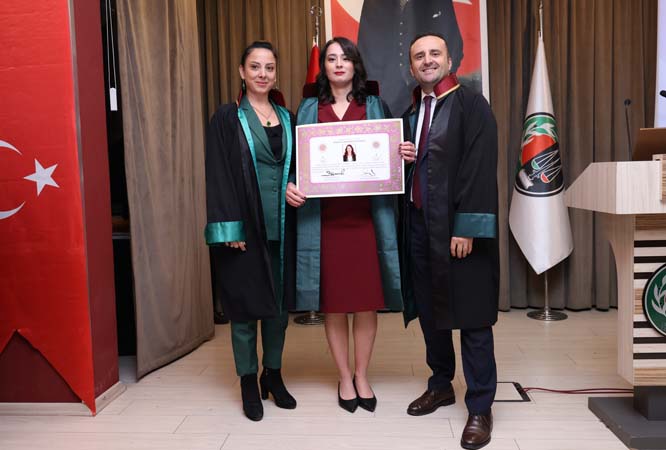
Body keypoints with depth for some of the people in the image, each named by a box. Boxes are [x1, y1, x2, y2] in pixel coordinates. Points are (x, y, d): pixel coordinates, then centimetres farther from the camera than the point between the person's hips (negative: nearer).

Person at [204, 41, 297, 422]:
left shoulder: (287, 118, 12)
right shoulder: (228, 118, -2)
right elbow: (219, 176, -8)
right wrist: (230, 228, -15)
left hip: (281, 226, 5)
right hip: (244, 226, -4)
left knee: (279, 303, 11)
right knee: (245, 305, 4)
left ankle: (274, 375, 27)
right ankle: (249, 383, 20)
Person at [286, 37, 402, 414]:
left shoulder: (374, 106, 11)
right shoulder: (310, 108, 11)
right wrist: (289, 186, -12)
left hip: (367, 216, 0)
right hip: (324, 218, 0)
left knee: (367, 300, 3)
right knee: (333, 302, 5)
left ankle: (362, 376, 22)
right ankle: (344, 377, 23)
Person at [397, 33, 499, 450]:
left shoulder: (471, 105, -5)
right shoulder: (410, 113, 16)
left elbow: (480, 169, -14)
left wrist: (467, 227, -20)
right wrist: (402, 157, 1)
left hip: (457, 227, -7)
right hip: (418, 224, 7)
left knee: (471, 317, -2)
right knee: (429, 310, 14)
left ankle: (480, 407, 10)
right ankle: (441, 385, 31)